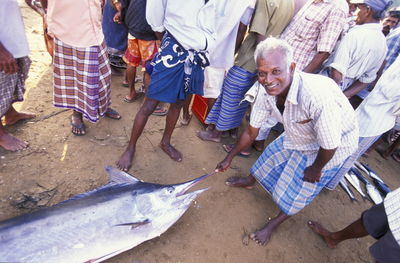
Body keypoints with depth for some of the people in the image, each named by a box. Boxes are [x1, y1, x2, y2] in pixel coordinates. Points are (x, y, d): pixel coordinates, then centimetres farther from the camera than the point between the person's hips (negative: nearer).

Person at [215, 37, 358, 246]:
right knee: (272, 156, 20)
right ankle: (249, 181, 52)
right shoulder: (267, 93, -22)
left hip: (332, 145, -5)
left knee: (300, 190, 7)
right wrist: (229, 157, 3)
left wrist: (315, 169, -11)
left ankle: (274, 223, 34)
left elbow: (329, 146, -29)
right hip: (298, 136, 6)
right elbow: (251, 132, -7)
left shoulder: (318, 96, -45)